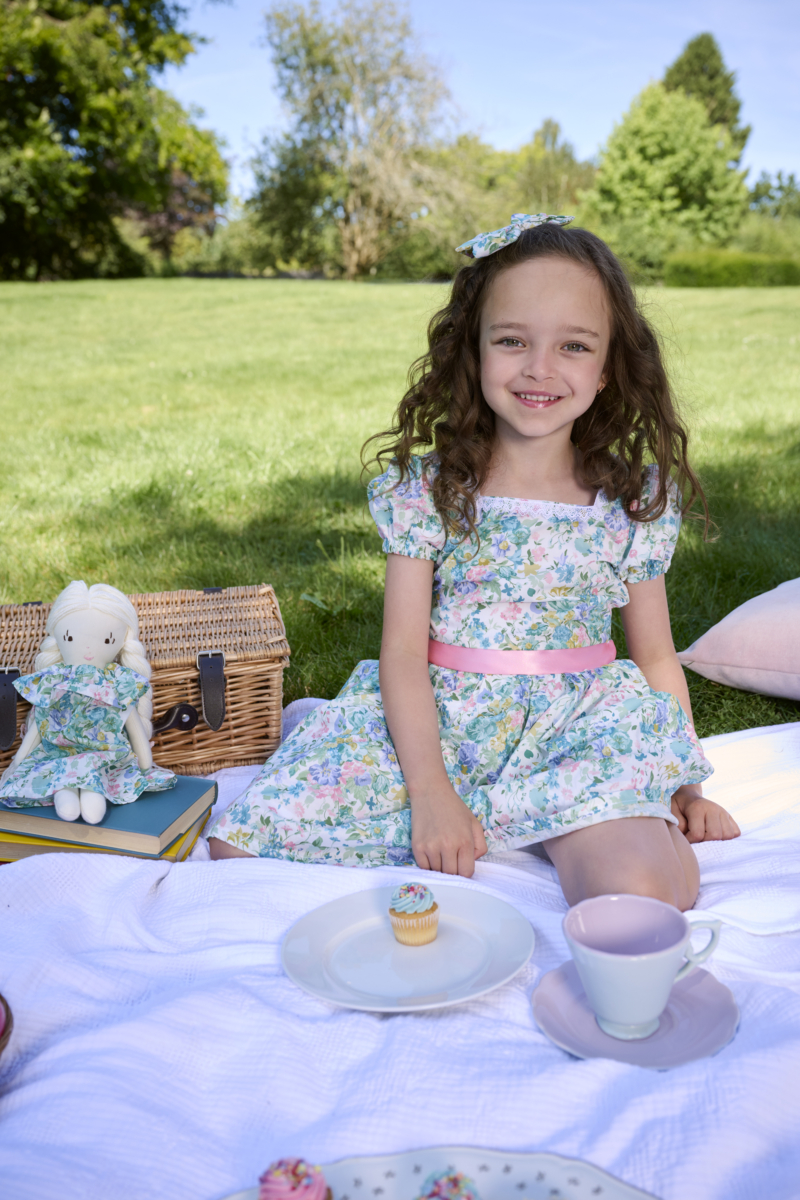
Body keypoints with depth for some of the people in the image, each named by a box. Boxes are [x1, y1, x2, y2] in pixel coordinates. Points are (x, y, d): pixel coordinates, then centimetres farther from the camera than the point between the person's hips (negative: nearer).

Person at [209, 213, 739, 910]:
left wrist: (686, 787, 2)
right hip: (434, 724, 0)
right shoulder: (425, 488, -2)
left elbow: (656, 657, 10)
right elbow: (403, 650, -6)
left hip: (577, 734, 1)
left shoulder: (636, 501, 2)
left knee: (640, 892, -30)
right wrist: (429, 792, -16)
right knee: (238, 849, -13)